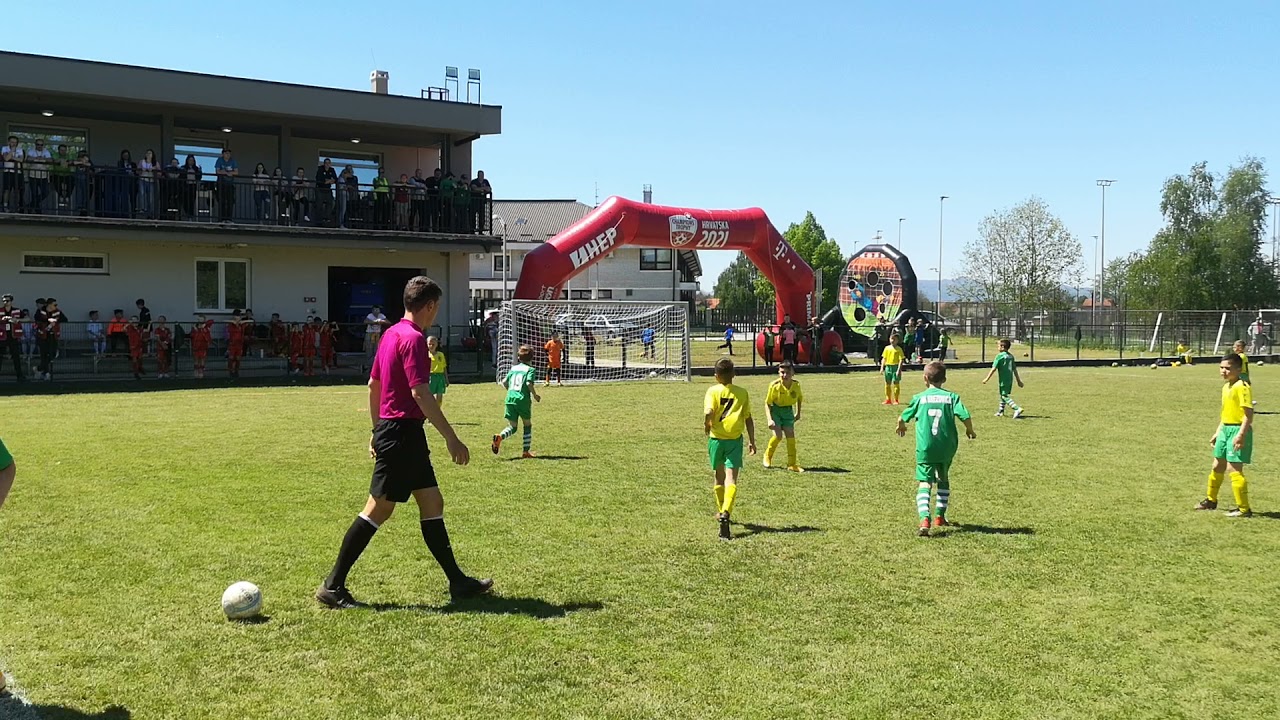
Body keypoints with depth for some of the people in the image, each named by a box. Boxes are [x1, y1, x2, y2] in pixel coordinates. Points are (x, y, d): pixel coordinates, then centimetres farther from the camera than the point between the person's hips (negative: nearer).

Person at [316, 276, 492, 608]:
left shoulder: (391, 333, 14)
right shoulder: (413, 338, -15)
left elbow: (373, 384, 20)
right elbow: (420, 393, -23)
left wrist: (377, 431, 27)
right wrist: (452, 440, -21)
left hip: (391, 429, 10)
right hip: (403, 433, -10)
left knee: (432, 504, 11)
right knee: (378, 510, -5)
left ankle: (458, 581, 16)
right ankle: (332, 586, 2)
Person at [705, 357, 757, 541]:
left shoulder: (713, 391, -4)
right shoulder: (742, 392, 4)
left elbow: (708, 413, -19)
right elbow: (748, 419, 6)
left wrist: (707, 428, 1)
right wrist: (752, 441, 14)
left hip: (716, 438, 0)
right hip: (735, 440, 0)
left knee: (719, 478, 19)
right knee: (731, 479, -8)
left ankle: (722, 512, 36)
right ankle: (726, 513, -29)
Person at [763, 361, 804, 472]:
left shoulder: (796, 385, -14)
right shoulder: (774, 385, -23)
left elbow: (800, 397, 9)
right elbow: (767, 403, -16)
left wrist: (798, 413, 12)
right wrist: (769, 420, -24)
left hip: (788, 411, 3)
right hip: (775, 410, -3)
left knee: (791, 436, -3)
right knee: (778, 435, -15)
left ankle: (792, 463, 7)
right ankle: (767, 456, 13)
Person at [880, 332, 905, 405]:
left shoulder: (899, 349, -5)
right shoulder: (887, 348, 8)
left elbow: (901, 360, -9)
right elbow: (884, 358, 12)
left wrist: (899, 370, -17)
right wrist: (882, 368, 4)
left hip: (895, 367, -5)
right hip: (888, 367, 5)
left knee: (896, 384, 0)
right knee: (887, 384, 10)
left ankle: (896, 400, 8)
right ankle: (888, 400, 21)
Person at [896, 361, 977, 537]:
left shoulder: (919, 398, 1)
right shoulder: (951, 396, 1)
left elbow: (903, 418, 9)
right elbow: (965, 415, -10)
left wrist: (901, 427, 33)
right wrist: (970, 430, 11)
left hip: (925, 449, -2)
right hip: (947, 448, 2)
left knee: (924, 483, -6)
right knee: (944, 480, 25)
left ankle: (924, 519, -27)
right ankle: (940, 516, 28)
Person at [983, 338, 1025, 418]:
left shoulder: (1000, 356, -12)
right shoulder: (1011, 356, 9)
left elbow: (994, 369, -14)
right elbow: (1015, 369, 13)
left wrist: (987, 378, -9)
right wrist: (1018, 380, 17)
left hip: (1003, 380, -8)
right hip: (1010, 379, 8)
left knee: (1004, 396, -6)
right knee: (1003, 394, 20)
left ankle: (1017, 409, -20)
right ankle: (1001, 411, 27)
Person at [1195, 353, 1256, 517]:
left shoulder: (1242, 387, -17)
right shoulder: (1226, 386, 12)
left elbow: (1248, 414, -22)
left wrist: (1241, 434, -28)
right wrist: (1218, 432, 23)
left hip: (1238, 430, -10)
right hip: (1225, 429, 10)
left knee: (1234, 468, -11)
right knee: (1218, 466, 20)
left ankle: (1244, 509, -4)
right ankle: (1211, 500, 37)